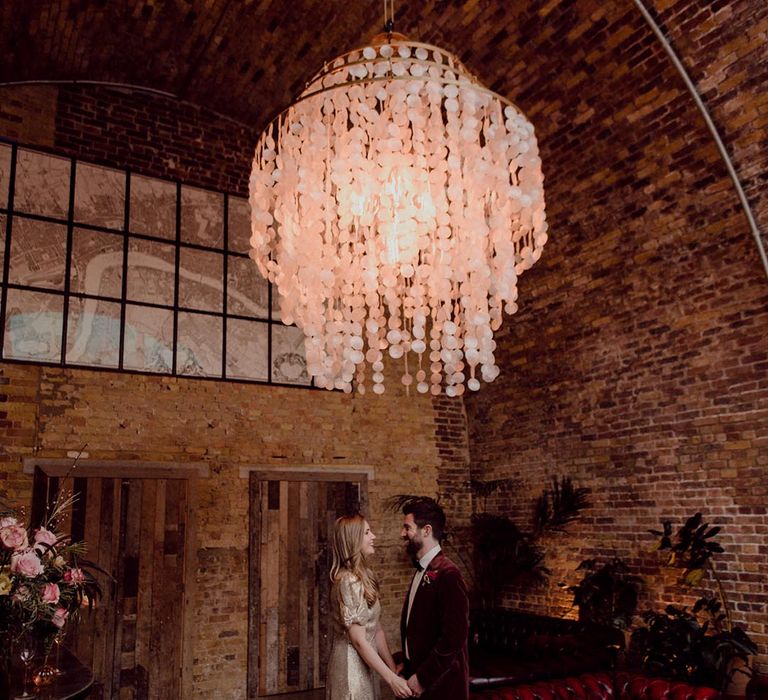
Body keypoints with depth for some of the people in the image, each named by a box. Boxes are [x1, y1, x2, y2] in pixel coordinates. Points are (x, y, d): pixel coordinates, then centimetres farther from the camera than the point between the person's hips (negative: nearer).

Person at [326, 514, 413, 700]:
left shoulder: (365, 577, 8)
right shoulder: (349, 581, -21)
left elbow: (376, 630, 7)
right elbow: (359, 641, -21)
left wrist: (394, 670, 3)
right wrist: (391, 679, -19)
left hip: (364, 667, 9)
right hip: (351, 667, -9)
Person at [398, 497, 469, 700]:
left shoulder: (447, 574, -20)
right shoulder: (422, 571, 7)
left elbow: (455, 637, -23)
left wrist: (423, 678, -18)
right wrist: (409, 665, 8)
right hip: (419, 676, 8)